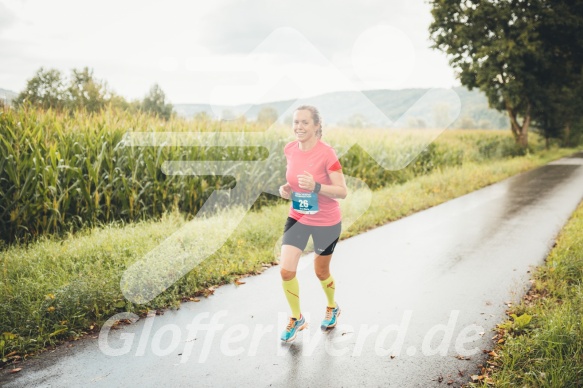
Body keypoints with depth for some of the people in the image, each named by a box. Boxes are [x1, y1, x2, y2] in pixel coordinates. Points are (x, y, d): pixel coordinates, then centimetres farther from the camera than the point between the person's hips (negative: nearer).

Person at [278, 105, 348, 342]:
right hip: (297, 218, 4)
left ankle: (332, 308, 47)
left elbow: (343, 191, -20)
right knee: (286, 271, -7)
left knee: (321, 272, 14)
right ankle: (296, 319, 18)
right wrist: (287, 189, -7)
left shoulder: (327, 153, -21)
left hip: (326, 222, -4)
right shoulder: (290, 149, -5)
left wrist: (315, 186, -35)